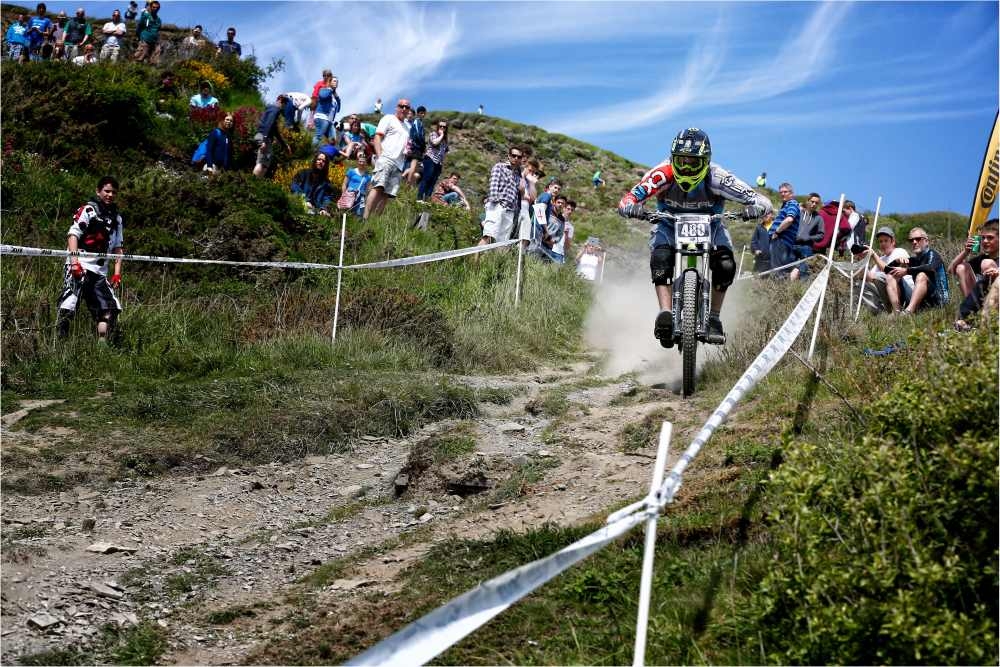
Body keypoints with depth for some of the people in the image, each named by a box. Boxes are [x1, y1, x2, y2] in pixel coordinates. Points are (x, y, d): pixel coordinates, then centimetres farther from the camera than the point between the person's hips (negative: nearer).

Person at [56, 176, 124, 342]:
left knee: (111, 310, 0)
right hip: (79, 267, -7)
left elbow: (117, 247, 21)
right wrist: (74, 262, -22)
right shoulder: (88, 210, -1)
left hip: (100, 272, 7)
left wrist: (117, 272, 9)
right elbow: (73, 235, -10)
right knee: (67, 308, -17)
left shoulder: (116, 217, 19)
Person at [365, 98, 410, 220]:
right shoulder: (389, 118, 8)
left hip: (398, 164, 7)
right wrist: (379, 155, -14)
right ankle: (365, 219, -30)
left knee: (387, 194, -3)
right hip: (385, 159, -7)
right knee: (378, 187, -22)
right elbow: (377, 137, -1)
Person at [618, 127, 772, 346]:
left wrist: (754, 208, -51)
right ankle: (666, 314, -33)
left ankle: (714, 319, -10)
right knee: (660, 260, -31)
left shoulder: (716, 178, -29)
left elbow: (762, 201, -28)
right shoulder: (663, 174, -29)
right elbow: (627, 200, -32)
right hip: (670, 226, 0)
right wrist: (632, 208, -56)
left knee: (725, 265, -26)